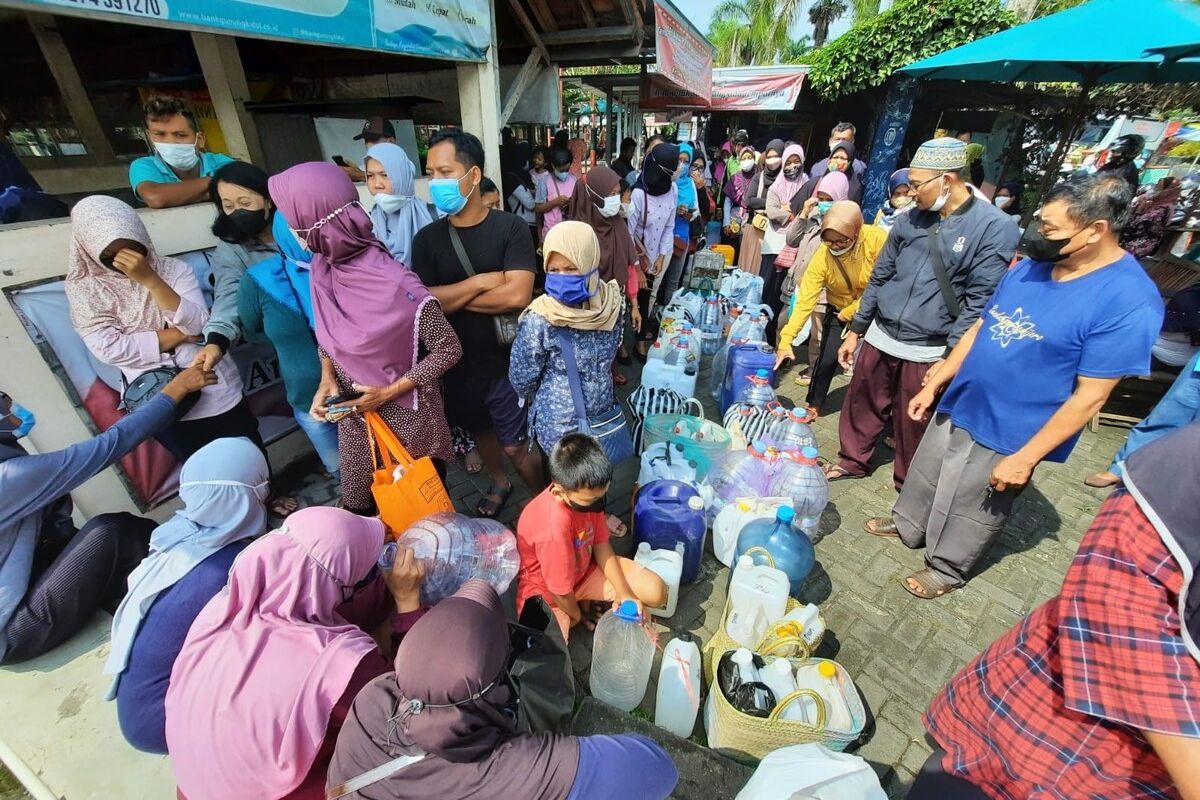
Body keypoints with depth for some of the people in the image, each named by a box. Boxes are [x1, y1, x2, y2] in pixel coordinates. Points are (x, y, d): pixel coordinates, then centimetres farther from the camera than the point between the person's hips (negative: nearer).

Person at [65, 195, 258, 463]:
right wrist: (179, 334, -10)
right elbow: (110, 349, -10)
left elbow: (199, 324, -10)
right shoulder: (84, 289, 2)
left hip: (217, 388, 2)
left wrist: (150, 279, -17)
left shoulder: (173, 268, 4)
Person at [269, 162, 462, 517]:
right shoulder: (323, 267, -7)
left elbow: (449, 349, -19)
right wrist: (327, 380, -7)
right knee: (357, 506, 23)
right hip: (354, 414, 6)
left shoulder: (395, 286, -27)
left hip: (406, 418, -6)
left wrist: (388, 393, -20)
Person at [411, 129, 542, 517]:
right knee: (482, 431, 25)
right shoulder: (427, 238, -1)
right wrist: (480, 282, -18)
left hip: (506, 361, -4)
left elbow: (517, 295, -23)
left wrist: (450, 297, -14)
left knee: (516, 446, 5)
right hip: (459, 363, 4)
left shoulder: (510, 227, -11)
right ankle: (499, 483, 52)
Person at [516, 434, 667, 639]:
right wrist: (579, 616, -5)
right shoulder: (554, 527, -40)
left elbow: (601, 545, -5)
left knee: (656, 593, -5)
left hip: (584, 568, 5)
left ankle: (586, 598, 13)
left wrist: (623, 591, -12)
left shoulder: (586, 493, -20)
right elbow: (561, 590, -25)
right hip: (545, 588, -5)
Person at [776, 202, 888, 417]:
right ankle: (813, 405, 19)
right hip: (839, 308, 1)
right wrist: (786, 339, -33)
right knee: (827, 358, -2)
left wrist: (850, 312, -20)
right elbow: (805, 299, -27)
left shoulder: (878, 240, -29)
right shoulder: (822, 255, -24)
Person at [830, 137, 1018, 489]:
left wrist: (949, 359, -15)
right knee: (860, 407, 14)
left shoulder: (995, 227, -9)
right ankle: (851, 461, 37)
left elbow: (978, 302, -11)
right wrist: (855, 331, 10)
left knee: (913, 425, 10)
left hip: (928, 351, -4)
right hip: (879, 338, 4)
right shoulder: (910, 219, 5)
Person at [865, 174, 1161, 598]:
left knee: (974, 510, 15)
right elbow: (979, 329, 6)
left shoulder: (1128, 302, -21)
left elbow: (1089, 397, -20)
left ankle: (946, 569, 37)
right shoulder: (1031, 266, -2)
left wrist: (1025, 458, -18)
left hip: (1007, 435, -6)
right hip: (957, 407, 6)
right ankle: (907, 525, 47)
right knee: (925, 476, 23)